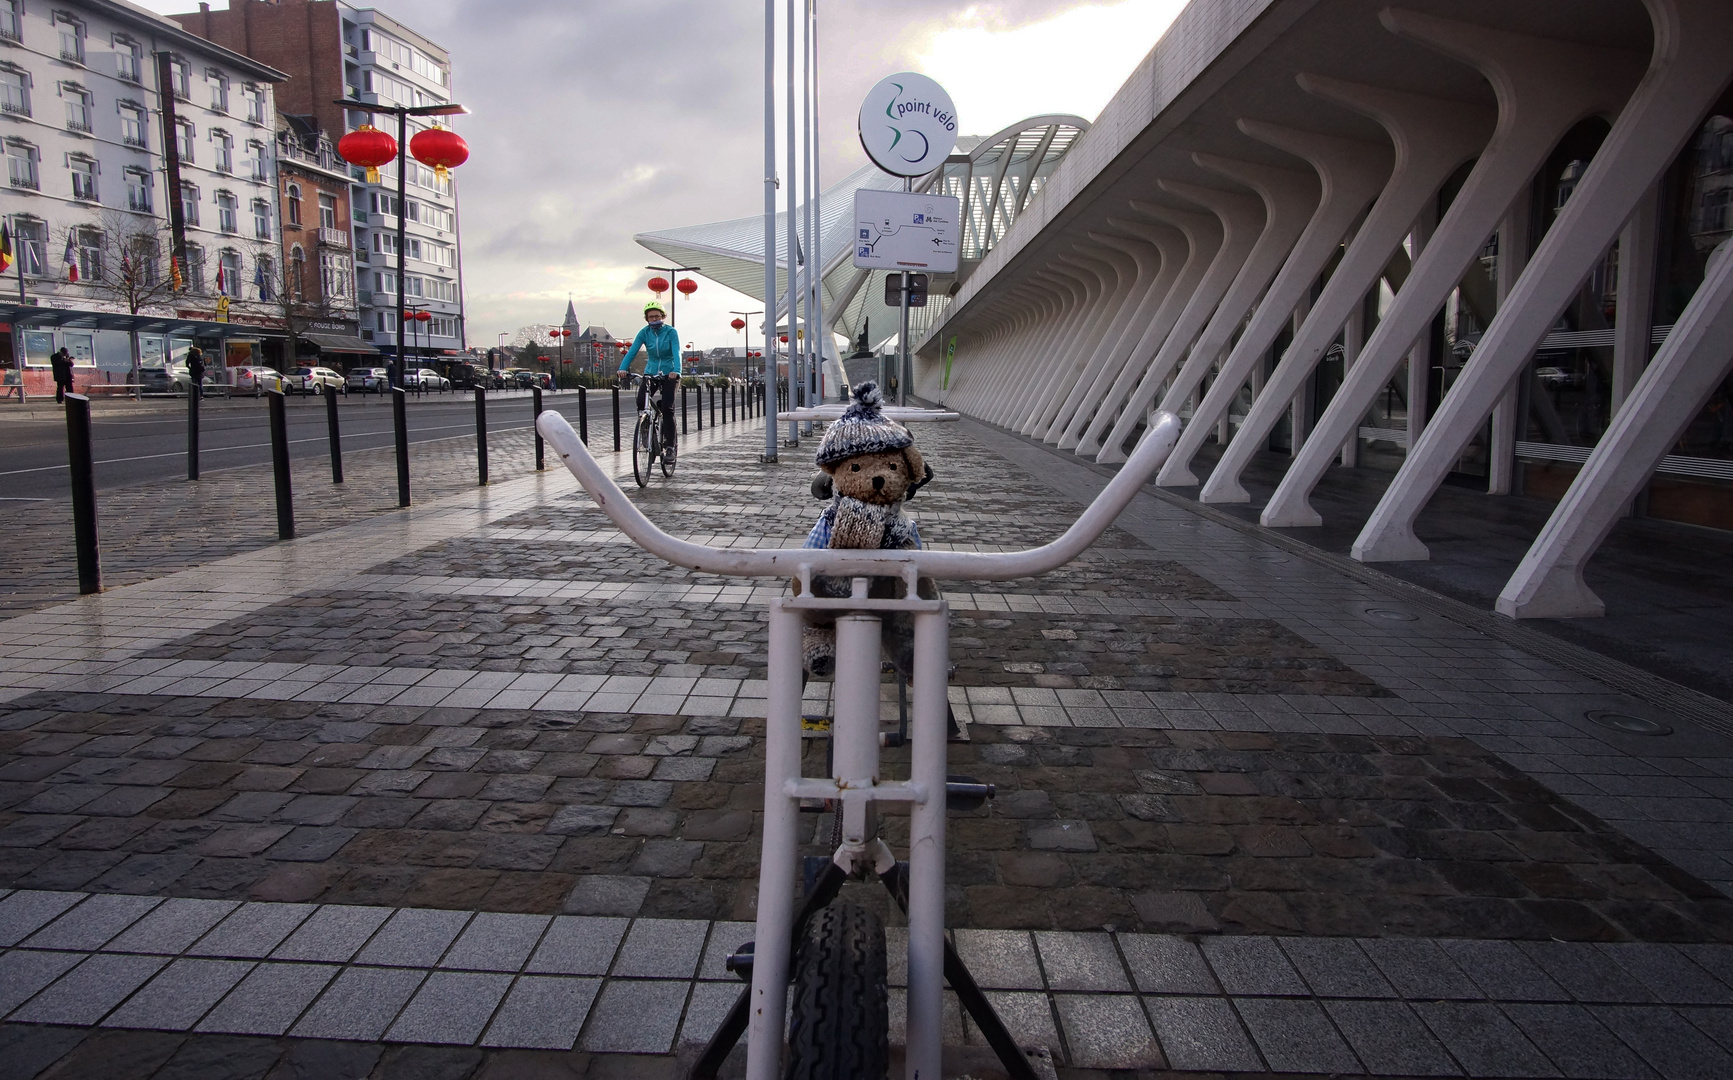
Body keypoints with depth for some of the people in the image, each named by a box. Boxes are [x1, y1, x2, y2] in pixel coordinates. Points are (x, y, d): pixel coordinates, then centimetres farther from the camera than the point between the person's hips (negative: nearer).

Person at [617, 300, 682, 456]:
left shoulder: (671, 332, -11)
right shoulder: (644, 333, -4)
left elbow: (676, 353, -24)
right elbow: (632, 351, -15)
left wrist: (676, 371, -44)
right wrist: (622, 368, -32)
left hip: (669, 374, -3)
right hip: (651, 373, 3)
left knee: (667, 408, -16)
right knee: (641, 402, -22)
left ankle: (670, 447, -9)